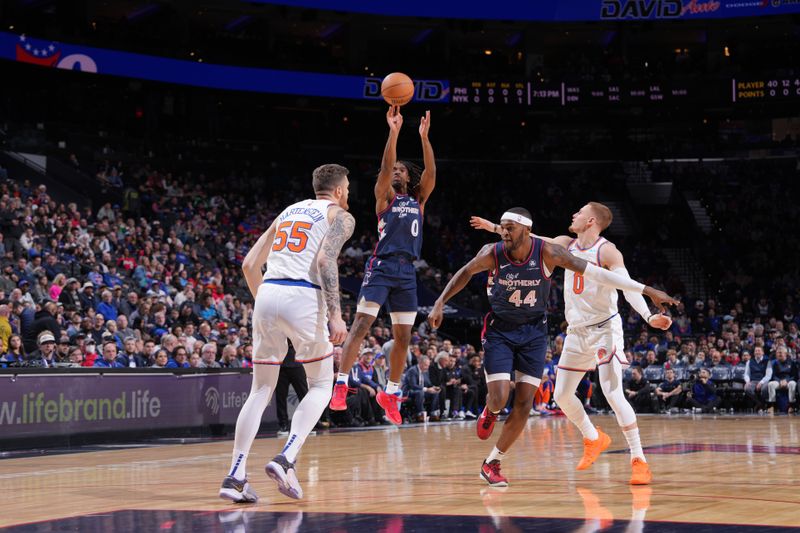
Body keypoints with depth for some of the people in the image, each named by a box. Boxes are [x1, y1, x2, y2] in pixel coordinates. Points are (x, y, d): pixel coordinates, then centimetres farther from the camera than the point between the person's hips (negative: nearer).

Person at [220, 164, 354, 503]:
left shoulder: (288, 212, 27)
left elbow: (249, 265, 22)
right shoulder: (340, 216, 9)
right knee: (320, 386, 10)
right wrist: (336, 316, -16)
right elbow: (325, 260, -11)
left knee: (261, 390, 12)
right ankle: (286, 460, -8)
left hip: (267, 294, 5)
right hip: (303, 298, -5)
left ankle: (235, 476, 2)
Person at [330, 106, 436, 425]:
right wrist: (394, 131, -19)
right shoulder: (384, 197, 6)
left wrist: (424, 138, -8)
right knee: (361, 325, -15)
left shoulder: (418, 200, 16)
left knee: (403, 337, 6)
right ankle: (340, 385, -17)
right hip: (381, 267, -4)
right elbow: (385, 166, -10)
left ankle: (390, 393, 18)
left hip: (407, 272, 4)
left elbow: (431, 173, 1)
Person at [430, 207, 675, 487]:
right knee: (499, 399, -14)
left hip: (533, 332, 1)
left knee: (524, 405, -3)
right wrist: (440, 303, -1)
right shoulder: (492, 254, -18)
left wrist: (645, 289, -20)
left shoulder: (547, 252, -21)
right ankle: (490, 411, 25)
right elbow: (466, 272, 4)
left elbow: (593, 272, -20)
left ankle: (492, 464, 11)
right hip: (500, 330, -1)